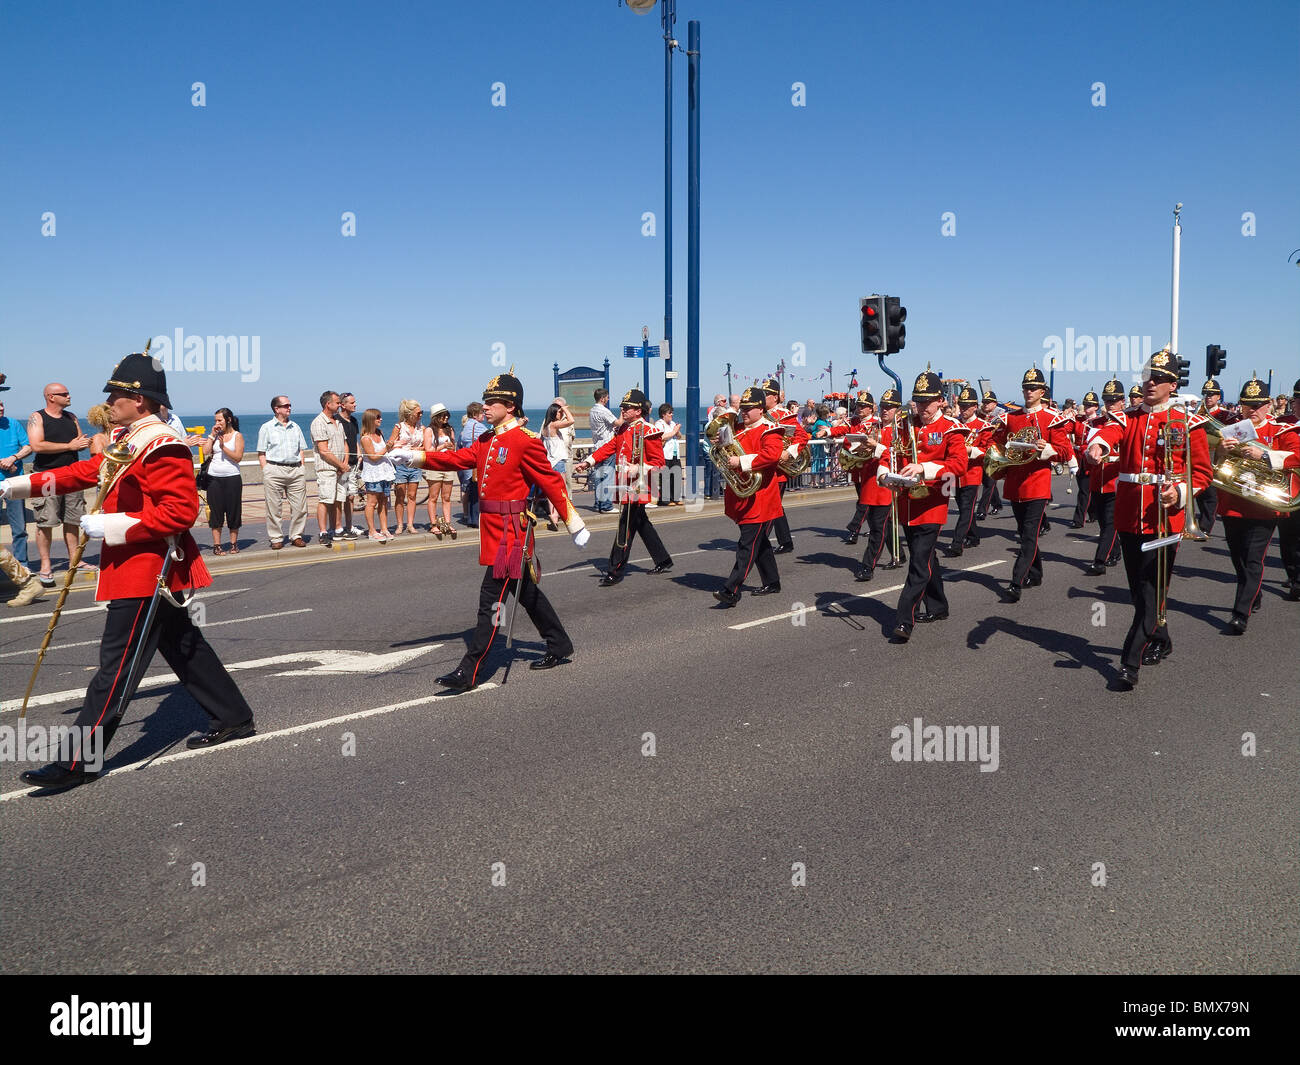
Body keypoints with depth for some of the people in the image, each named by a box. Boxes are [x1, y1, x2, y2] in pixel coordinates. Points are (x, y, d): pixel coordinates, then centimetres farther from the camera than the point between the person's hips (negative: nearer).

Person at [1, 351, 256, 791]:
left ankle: (79, 763, 2)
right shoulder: (126, 441, 12)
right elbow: (89, 471, 21)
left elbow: (181, 511, -26)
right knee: (185, 648, 18)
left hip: (147, 573, -10)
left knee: (117, 665, -5)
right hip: (137, 569, 10)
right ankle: (234, 718, 29)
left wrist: (114, 527, -24)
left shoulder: (163, 448, -20)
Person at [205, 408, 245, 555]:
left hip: (232, 478, -3)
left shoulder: (237, 436, 2)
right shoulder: (215, 435, 12)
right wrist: (212, 435, -1)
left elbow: (238, 457, -9)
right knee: (215, 511, 2)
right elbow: (205, 452, -1)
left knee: (233, 511, 3)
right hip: (214, 478, 3)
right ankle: (216, 545, 7)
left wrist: (223, 447, -17)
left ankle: (234, 544, 13)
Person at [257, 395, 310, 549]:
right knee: (274, 507, -2)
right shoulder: (266, 428, 5)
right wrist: (266, 472, -6)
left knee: (299, 506, 1)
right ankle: (275, 538, 6)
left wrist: (301, 468, 9)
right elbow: (261, 453, 2)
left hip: (296, 469, 4)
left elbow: (302, 450, 20)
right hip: (274, 469, -4)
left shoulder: (295, 427, 17)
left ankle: (296, 536, 13)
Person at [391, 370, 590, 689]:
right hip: (492, 528, 9)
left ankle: (469, 671, -5)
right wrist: (414, 457, -6)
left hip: (511, 532, -9)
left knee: (491, 598, -8)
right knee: (527, 592, 18)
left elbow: (552, 483, -11)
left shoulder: (527, 441, -12)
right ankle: (560, 647, 33)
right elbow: (456, 459, 7)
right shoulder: (486, 441, 13)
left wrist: (575, 525, -8)